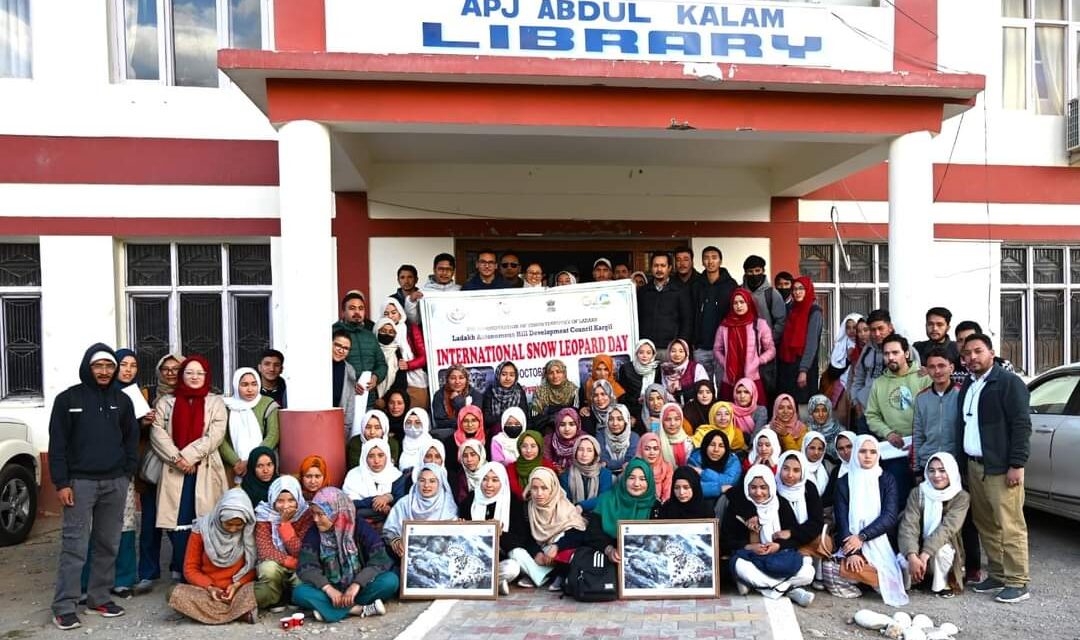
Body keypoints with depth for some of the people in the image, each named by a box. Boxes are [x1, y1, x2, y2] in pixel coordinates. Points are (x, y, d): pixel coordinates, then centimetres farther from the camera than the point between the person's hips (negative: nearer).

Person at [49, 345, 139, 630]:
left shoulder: (122, 400, 9)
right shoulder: (68, 399, -1)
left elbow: (131, 439, 13)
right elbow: (57, 444, -3)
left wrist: (128, 473, 3)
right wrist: (61, 483, -9)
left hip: (115, 483, 3)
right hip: (80, 482, -3)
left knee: (109, 544, 8)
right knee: (74, 545, -3)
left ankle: (99, 597, 19)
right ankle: (63, 606, 5)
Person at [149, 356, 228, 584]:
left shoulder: (216, 402, 9)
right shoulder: (166, 402, 13)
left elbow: (216, 435, -3)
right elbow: (157, 432, 1)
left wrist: (189, 455, -12)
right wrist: (176, 458, -11)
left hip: (205, 470, -1)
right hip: (174, 470, 1)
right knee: (178, 521, -3)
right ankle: (181, 571, 8)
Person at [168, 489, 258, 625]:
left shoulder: (251, 531, -6)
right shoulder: (203, 529, -5)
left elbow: (253, 566, 3)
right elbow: (190, 569, 1)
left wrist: (237, 584, -15)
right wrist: (209, 587, -15)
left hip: (239, 589, -2)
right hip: (206, 590, 2)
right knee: (176, 594, -31)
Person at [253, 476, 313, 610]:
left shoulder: (306, 514, -11)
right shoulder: (264, 514, -9)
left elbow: (298, 552, -17)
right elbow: (264, 551, -16)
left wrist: (285, 522, -22)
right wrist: (292, 562, -26)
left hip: (299, 569, 1)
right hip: (274, 565, -1)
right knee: (269, 568, -35)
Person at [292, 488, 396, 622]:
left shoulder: (360, 527, -8)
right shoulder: (314, 533, -2)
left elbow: (380, 559, -17)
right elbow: (306, 568, -13)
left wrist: (356, 585, -30)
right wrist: (329, 589, -29)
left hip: (360, 588, -1)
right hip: (330, 590, 2)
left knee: (391, 580, -29)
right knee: (299, 592, -27)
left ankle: (329, 609, -23)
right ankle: (359, 609, -28)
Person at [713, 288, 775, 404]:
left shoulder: (760, 324, 5)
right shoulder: (724, 326, 10)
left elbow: (771, 350, 7)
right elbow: (717, 350, 15)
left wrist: (757, 362, -5)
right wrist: (725, 363, 0)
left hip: (752, 379, -2)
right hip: (729, 380, 2)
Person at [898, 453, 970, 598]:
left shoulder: (961, 497, -11)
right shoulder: (917, 493, -7)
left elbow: (947, 528, -25)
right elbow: (908, 526, -19)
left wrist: (924, 555, -37)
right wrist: (912, 557, -37)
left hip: (946, 551, -1)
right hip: (919, 549, 1)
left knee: (941, 549, -34)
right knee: (903, 561, -30)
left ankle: (943, 585, -5)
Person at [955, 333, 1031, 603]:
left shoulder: (1009, 382, -7)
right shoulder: (967, 386, 16)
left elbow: (1021, 425, -12)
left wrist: (1017, 465, -17)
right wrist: (961, 463, 16)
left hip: (1001, 468, -7)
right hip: (974, 466, 7)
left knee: (1010, 527, -4)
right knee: (985, 525, 12)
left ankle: (1017, 583, 4)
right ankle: (997, 576, 23)